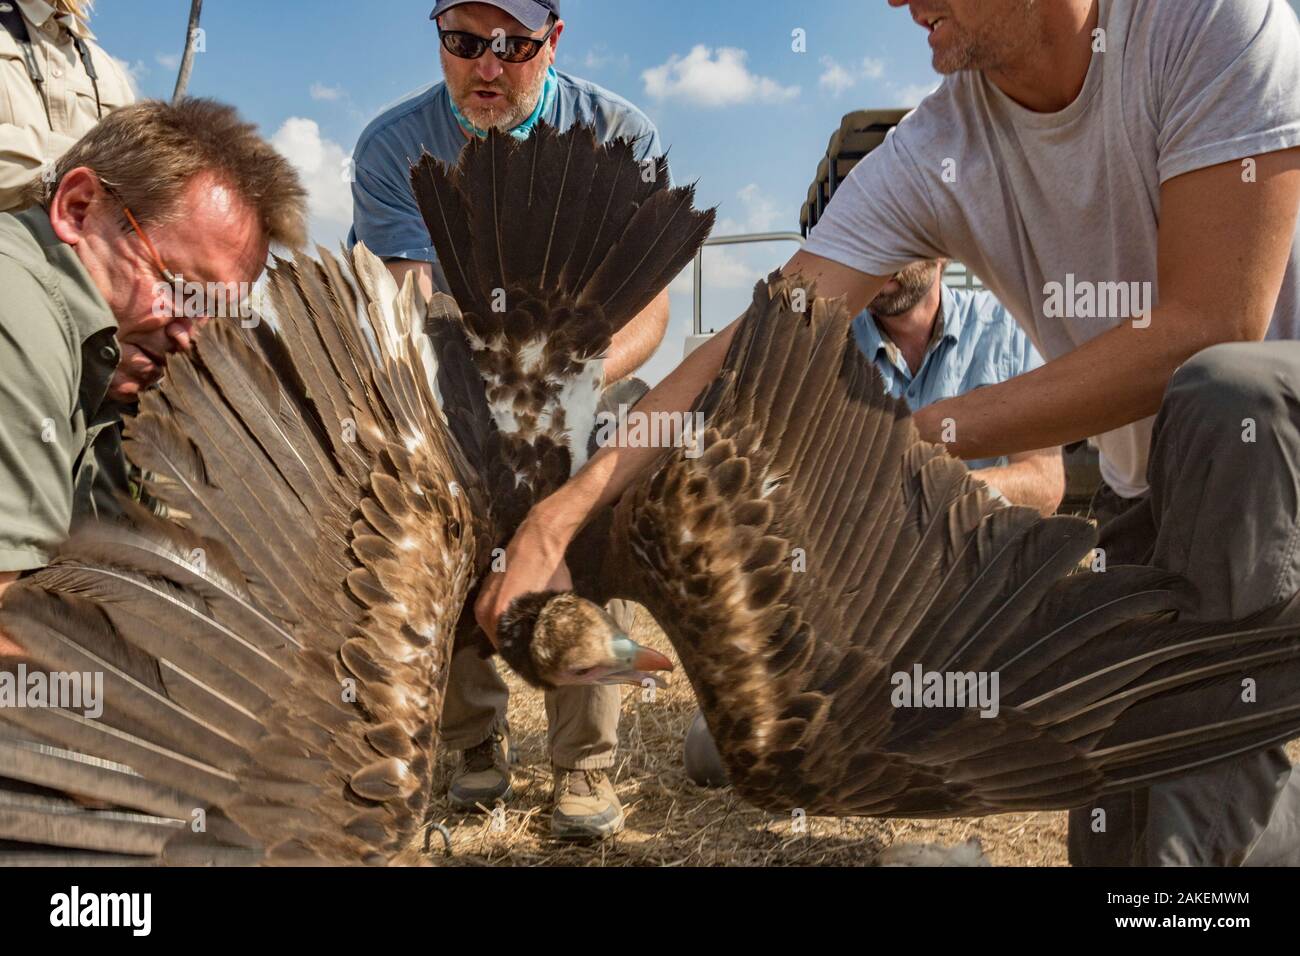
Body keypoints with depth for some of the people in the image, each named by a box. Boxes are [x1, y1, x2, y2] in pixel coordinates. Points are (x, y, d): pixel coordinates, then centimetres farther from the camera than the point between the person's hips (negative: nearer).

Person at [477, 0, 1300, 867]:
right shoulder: (927, 158, -12)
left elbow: (1209, 324, -30)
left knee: (1226, 391, -38)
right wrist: (565, 510, -27)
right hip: (1158, 484, 4)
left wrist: (926, 433, -28)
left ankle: (1219, 832, -24)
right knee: (1115, 833, -6)